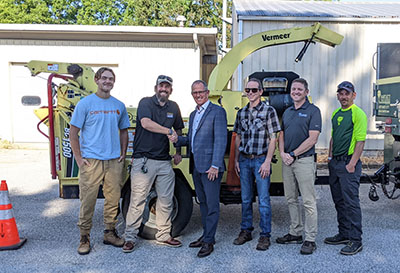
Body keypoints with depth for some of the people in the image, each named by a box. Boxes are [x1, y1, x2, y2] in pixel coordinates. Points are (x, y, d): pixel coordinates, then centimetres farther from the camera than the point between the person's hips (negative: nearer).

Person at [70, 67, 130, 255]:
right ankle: (85, 238, 14)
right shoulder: (85, 103, -1)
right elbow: (73, 132, -1)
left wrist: (123, 154, 9)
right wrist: (79, 158, -7)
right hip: (91, 160, -4)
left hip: (114, 161, 4)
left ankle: (110, 233, 25)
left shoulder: (119, 106, 11)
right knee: (88, 200, 0)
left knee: (113, 199, 9)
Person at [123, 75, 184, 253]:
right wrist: (168, 131, -17)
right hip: (143, 160, -5)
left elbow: (178, 130, 24)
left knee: (166, 200, 10)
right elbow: (146, 123, -21)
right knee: (137, 200, -2)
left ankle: (163, 236, 24)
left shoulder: (173, 107, 13)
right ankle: (130, 237, 10)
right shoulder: (146, 102, -2)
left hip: (165, 161, 5)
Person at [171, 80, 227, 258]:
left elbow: (221, 140, -14)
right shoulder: (193, 115, 19)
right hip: (195, 166, 8)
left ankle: (209, 241, 7)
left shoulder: (217, 111, -6)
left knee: (212, 204, -1)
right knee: (203, 202, 16)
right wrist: (178, 140, 2)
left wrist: (215, 165, -20)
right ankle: (206, 235, 28)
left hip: (210, 167, -8)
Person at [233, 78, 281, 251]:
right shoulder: (241, 113, 11)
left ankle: (265, 235, 11)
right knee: (246, 199, 13)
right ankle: (246, 231, 25)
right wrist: (236, 160, 9)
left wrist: (267, 162, -13)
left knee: (263, 200, 0)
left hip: (261, 160, -4)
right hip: (244, 160, 5)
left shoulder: (269, 111, -4)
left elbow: (273, 138, -7)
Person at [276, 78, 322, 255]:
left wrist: (293, 154, -13)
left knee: (308, 202, -3)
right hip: (287, 161, 7)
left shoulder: (313, 111, -5)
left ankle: (310, 240, 6)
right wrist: (282, 153, -3)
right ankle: (295, 233, 26)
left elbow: (312, 139, -13)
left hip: (304, 161, -7)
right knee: (291, 199, 13)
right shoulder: (287, 112, 16)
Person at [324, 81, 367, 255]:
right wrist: (330, 157, 15)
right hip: (335, 162, 8)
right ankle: (344, 234, 25)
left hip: (348, 163, -8)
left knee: (351, 201, -5)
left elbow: (360, 141, -14)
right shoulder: (335, 114, 16)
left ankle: (355, 240, 3)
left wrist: (352, 163, -18)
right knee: (339, 201, 13)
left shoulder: (358, 113, -9)